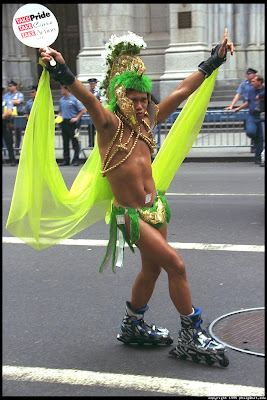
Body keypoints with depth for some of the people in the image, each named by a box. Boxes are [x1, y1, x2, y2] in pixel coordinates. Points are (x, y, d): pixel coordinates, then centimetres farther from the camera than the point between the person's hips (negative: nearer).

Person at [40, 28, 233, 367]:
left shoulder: (146, 121, 5)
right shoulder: (110, 124, -14)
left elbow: (182, 92, 10)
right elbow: (88, 100, -34)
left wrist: (213, 61, 15)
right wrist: (64, 74, -52)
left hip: (155, 207, 8)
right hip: (130, 213, -8)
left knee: (152, 268, 18)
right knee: (176, 265, -8)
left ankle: (133, 326, 38)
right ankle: (192, 338, 4)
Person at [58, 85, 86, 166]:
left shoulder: (74, 99, -6)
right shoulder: (61, 100, 12)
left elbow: (82, 110, -5)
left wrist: (76, 118, -12)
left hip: (72, 122, -6)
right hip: (64, 122, 6)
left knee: (75, 142, -2)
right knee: (65, 142, 9)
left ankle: (76, 160, 2)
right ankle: (66, 160, 14)